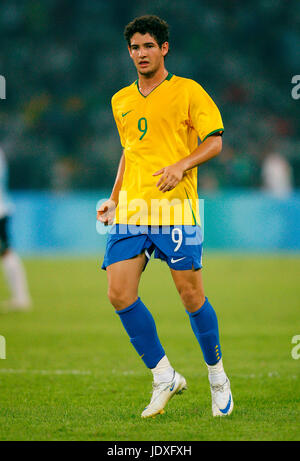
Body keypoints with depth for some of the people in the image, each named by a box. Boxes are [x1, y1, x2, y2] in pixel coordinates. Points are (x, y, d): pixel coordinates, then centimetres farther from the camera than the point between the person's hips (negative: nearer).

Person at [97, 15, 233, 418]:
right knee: (119, 294, -9)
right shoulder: (121, 101, 17)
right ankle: (164, 377, 5)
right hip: (131, 211, 5)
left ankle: (217, 376, 17)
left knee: (191, 295, -4)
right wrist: (114, 200, 20)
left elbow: (214, 141, -2)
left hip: (175, 208, -5)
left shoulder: (187, 91, 1)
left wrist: (182, 165, -18)